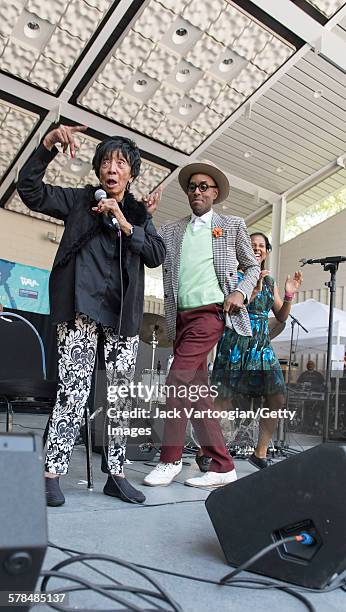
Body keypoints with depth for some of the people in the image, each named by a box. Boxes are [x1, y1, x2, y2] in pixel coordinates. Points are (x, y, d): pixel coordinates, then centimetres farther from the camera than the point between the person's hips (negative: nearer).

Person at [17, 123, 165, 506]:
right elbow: (30, 190, 1)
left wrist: (125, 225, -8)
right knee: (73, 390, -10)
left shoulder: (139, 214, 18)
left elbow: (157, 255, 5)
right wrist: (49, 144, -10)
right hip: (82, 307, -3)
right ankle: (52, 474, 1)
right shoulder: (79, 201, 11)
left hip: (123, 315, 4)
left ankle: (115, 473, 15)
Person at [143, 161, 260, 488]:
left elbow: (253, 267, 14)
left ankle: (170, 459, 2)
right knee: (197, 392, 6)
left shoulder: (232, 225, 10)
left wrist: (241, 292, -3)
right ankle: (222, 466, 16)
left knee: (178, 380, -14)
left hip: (209, 313, -5)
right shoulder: (170, 231, 17)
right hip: (180, 317, 5)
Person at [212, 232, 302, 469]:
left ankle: (260, 453, 14)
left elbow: (281, 316, 16)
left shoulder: (270, 281, 16)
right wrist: (254, 290, -20)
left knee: (278, 400, 1)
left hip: (262, 345, 6)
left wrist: (290, 295, 0)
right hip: (236, 344, -6)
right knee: (223, 400, -4)